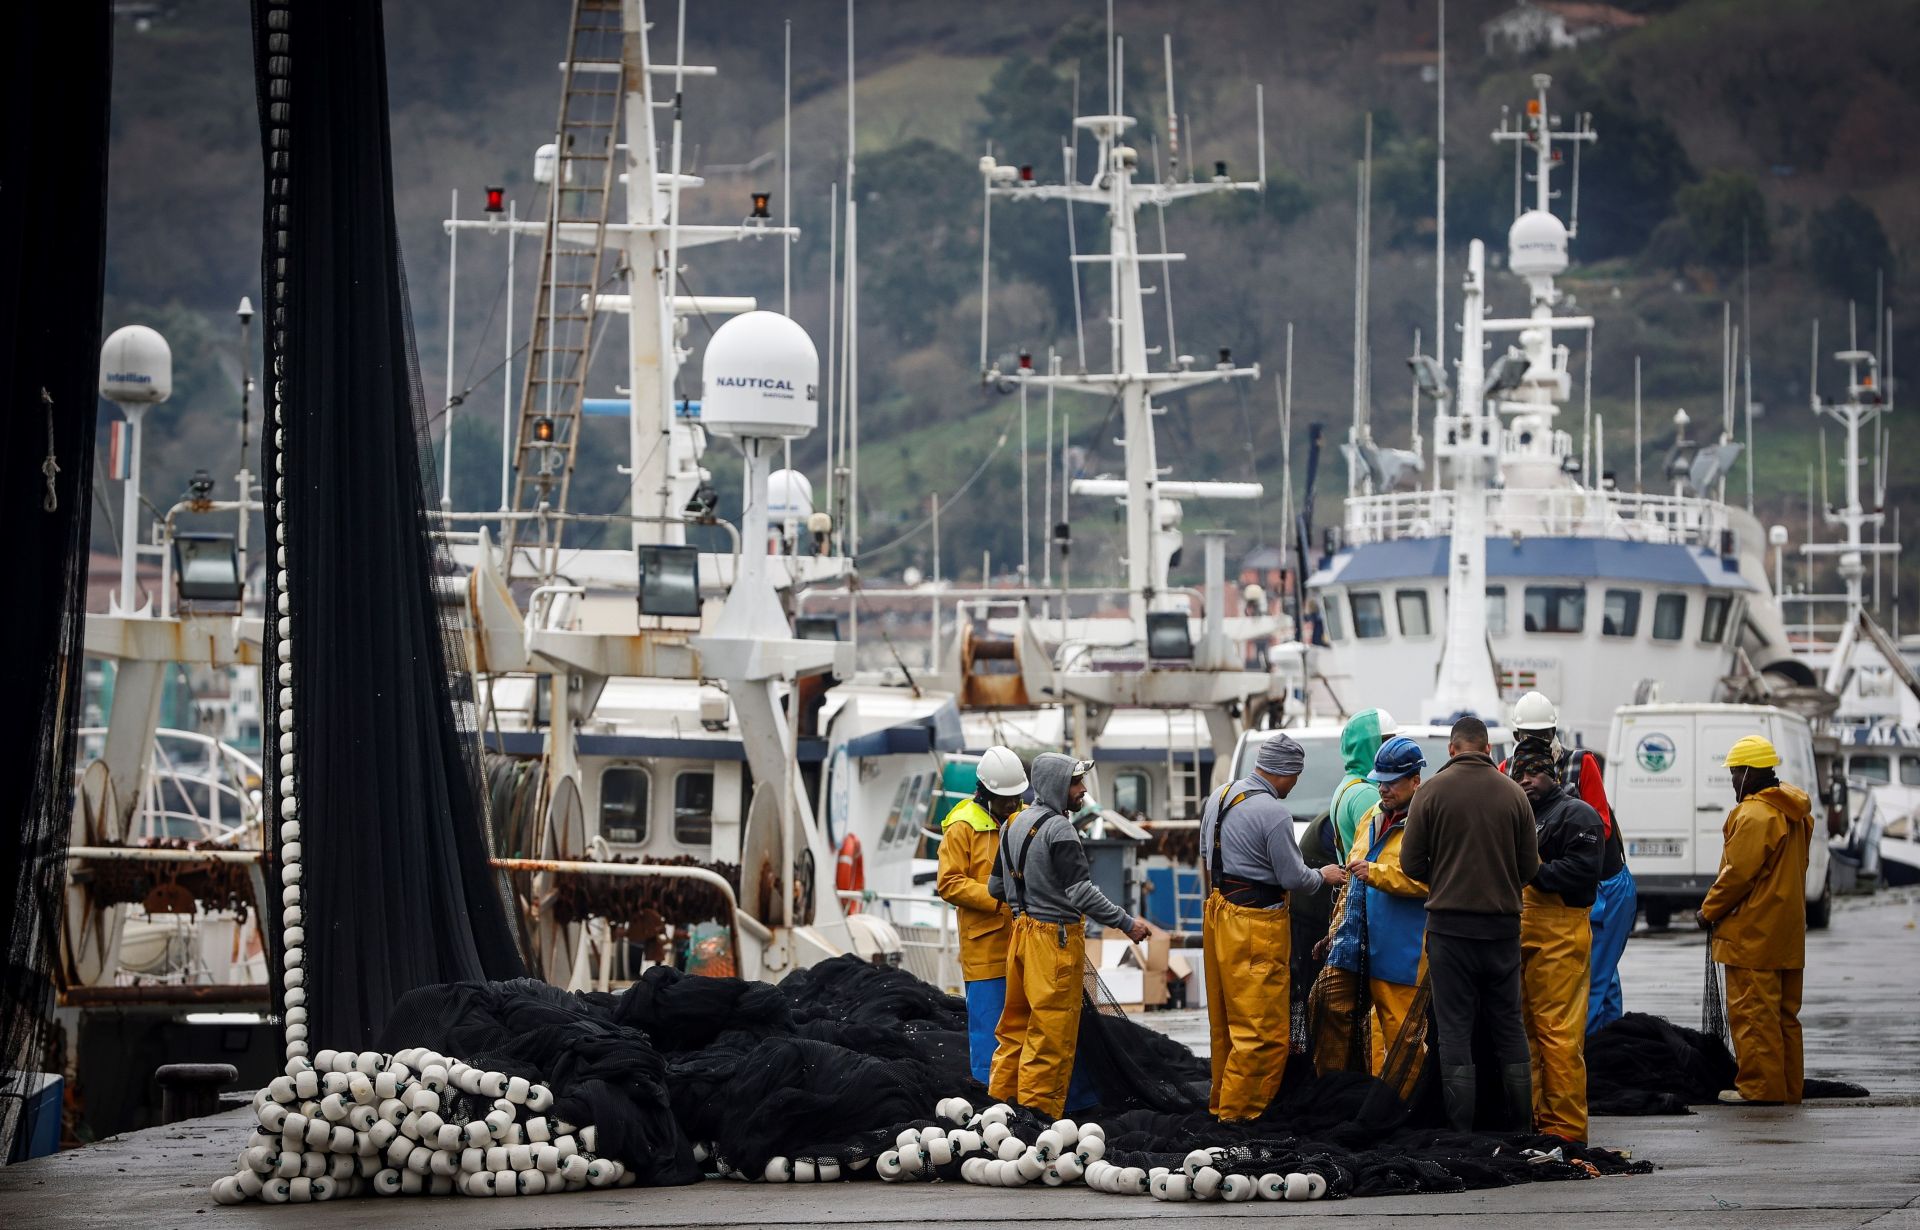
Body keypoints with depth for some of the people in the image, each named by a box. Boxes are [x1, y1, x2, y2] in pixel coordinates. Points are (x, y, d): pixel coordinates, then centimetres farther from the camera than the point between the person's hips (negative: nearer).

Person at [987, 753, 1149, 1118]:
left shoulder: (1014, 825, 11)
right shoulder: (1058, 829, -17)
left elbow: (996, 886, 19)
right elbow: (1081, 892, -22)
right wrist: (1126, 923, -15)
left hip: (1021, 931, 9)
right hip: (1056, 935, -9)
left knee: (1016, 1024, 16)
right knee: (1051, 1032, -3)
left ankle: (1001, 1096, 20)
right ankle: (1038, 1108, 0)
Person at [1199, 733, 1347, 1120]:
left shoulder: (1220, 798, 8)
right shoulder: (1274, 813, -19)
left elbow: (1206, 854, 21)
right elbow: (1293, 878, -14)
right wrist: (1323, 876, 5)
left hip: (1218, 911, 9)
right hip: (1256, 926, -9)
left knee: (1226, 1021, 18)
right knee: (1263, 1029, -3)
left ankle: (1221, 1100, 25)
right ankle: (1237, 1111, -2)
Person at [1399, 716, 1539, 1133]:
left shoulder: (1433, 790, -6)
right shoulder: (1513, 793, 1)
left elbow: (1411, 862, -4)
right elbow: (1529, 867, 4)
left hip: (1450, 922, -2)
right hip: (1503, 922, 2)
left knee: (1455, 1025, 1)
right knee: (1509, 1024, 12)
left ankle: (1460, 1128, -2)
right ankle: (1520, 1124, 13)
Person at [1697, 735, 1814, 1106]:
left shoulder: (1754, 815, -17)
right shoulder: (1795, 814, 15)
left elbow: (1738, 873, -18)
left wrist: (1709, 911, -6)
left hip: (1753, 933, -10)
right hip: (1788, 934, 10)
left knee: (1752, 1011, -6)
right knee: (1783, 1012, 12)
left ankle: (1759, 1086, -7)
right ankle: (1788, 1086, 15)